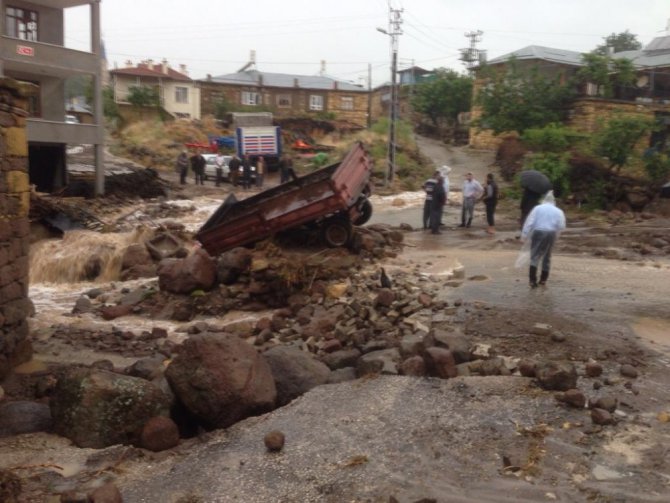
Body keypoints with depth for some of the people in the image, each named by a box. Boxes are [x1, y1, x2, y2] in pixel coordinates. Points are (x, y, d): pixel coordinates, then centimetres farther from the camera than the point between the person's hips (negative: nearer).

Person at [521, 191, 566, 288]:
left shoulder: (537, 208, 3)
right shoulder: (557, 211, 7)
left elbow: (530, 222, -6)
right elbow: (561, 226, -1)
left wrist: (524, 235, -5)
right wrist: (555, 234, 17)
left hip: (538, 232, -2)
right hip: (551, 233, 2)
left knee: (535, 256, -2)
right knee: (547, 256, 17)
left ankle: (532, 280, -15)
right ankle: (543, 279, 22)